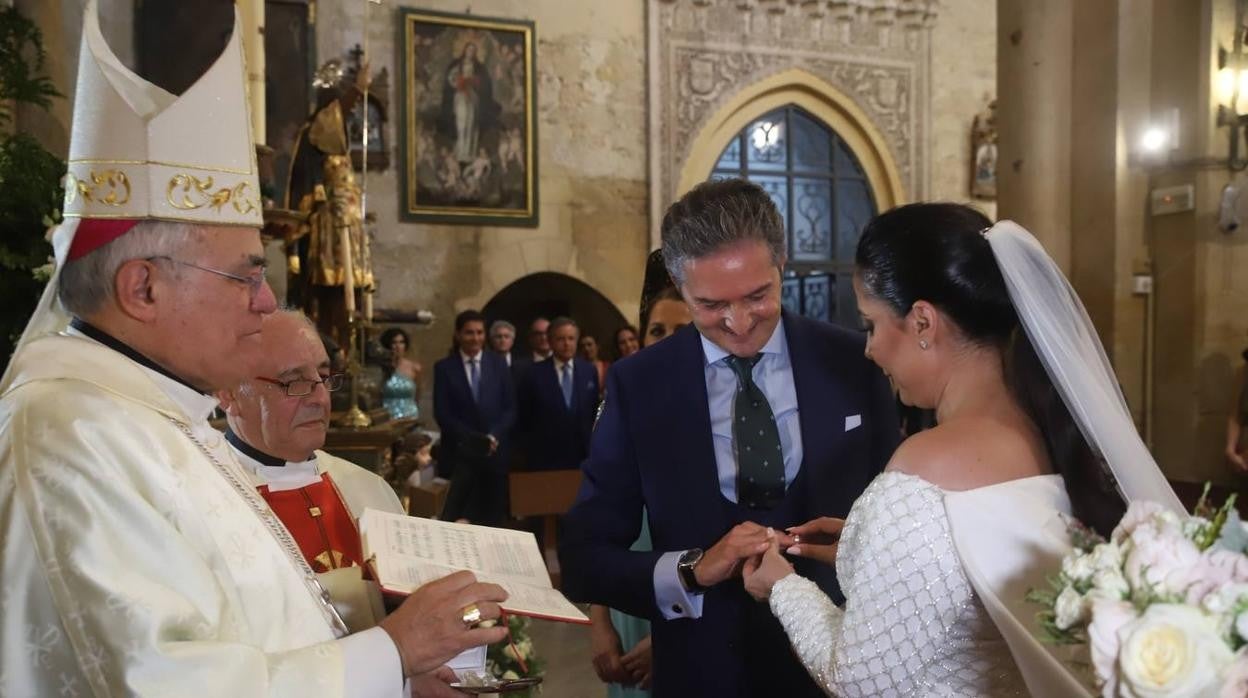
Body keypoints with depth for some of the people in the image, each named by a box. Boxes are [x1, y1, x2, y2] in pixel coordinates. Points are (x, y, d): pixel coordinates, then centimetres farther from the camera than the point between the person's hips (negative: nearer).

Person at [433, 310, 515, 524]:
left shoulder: (498, 363, 9)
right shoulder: (444, 367, 2)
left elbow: (510, 408, 5)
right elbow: (442, 414, -3)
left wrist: (493, 436, -12)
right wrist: (473, 438, -13)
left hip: (495, 452, 2)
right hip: (459, 453, -2)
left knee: (492, 518, 6)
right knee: (453, 518, -5)